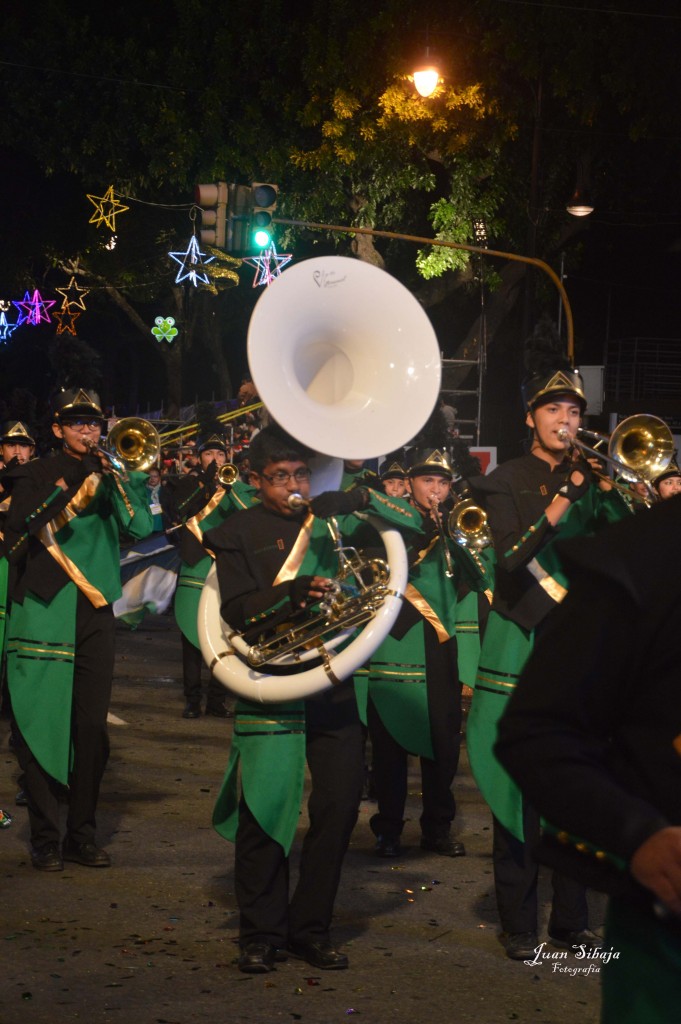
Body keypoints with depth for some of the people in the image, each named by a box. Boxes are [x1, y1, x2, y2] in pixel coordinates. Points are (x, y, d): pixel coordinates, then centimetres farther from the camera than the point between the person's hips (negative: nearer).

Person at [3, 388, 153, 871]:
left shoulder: (114, 476, 14)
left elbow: (141, 526, -1)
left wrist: (113, 478, -10)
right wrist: (74, 493, -14)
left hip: (95, 614, 3)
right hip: (43, 613, -3)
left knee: (91, 728, 3)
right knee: (41, 726, -4)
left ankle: (83, 835, 11)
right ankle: (46, 839, 3)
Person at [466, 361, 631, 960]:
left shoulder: (590, 479, 13)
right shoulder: (508, 482, 3)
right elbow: (511, 561, -12)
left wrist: (604, 489, -13)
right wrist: (559, 504, -21)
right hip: (523, 644, -3)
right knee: (520, 791, -2)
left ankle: (572, 919, 13)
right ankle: (519, 924, 6)